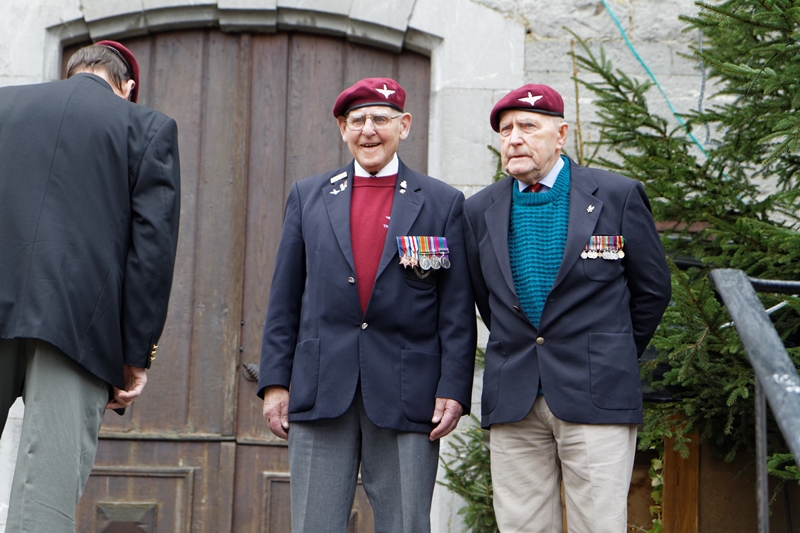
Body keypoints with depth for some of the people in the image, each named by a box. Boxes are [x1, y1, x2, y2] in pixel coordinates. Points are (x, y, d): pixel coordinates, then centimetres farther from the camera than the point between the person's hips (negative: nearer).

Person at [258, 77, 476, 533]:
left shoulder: (443, 203, 7)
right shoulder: (308, 197, 13)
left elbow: (458, 311, 4)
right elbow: (285, 299, 12)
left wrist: (453, 389, -5)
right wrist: (275, 381, 4)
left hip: (406, 398, -1)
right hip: (320, 393, 2)